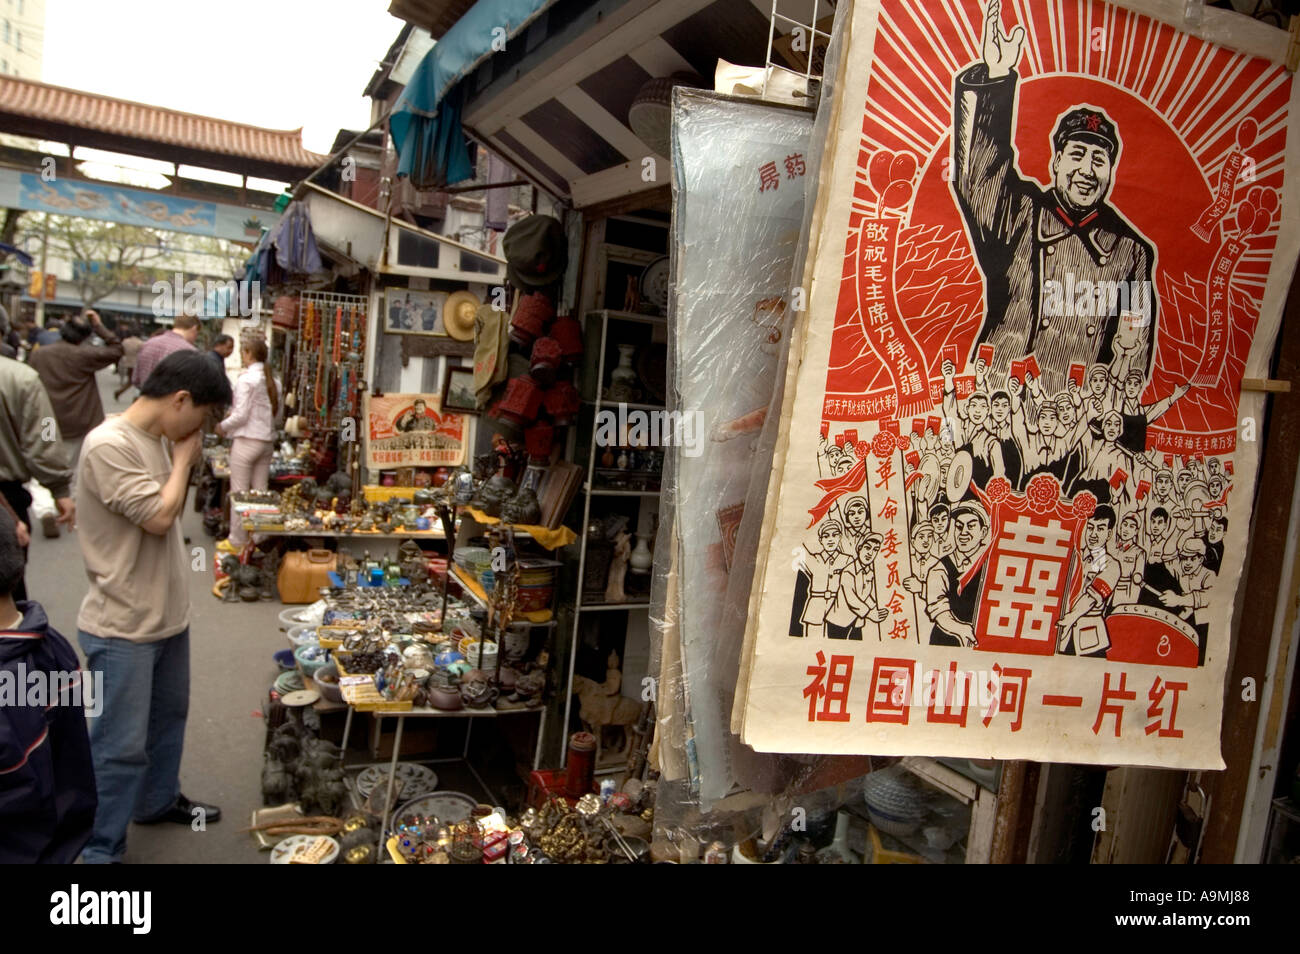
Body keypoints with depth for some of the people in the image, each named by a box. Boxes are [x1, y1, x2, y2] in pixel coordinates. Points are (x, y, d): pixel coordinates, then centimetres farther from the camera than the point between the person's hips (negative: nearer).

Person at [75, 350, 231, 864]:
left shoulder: (156, 439, 5)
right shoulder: (109, 444, -23)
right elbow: (159, 516, -24)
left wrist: (181, 458, 6)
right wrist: (184, 459, -14)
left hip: (168, 614, 9)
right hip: (122, 626, -9)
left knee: (168, 716, 24)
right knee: (121, 744, 2)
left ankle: (158, 800, 45)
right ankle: (101, 850, 18)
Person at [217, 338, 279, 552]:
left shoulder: (246, 379, -13)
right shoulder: (272, 380, 6)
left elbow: (241, 415, -15)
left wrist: (223, 426, 3)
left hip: (247, 440, -6)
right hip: (267, 440, 6)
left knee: (239, 492, 4)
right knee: (260, 492, 12)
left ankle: (238, 541, 11)